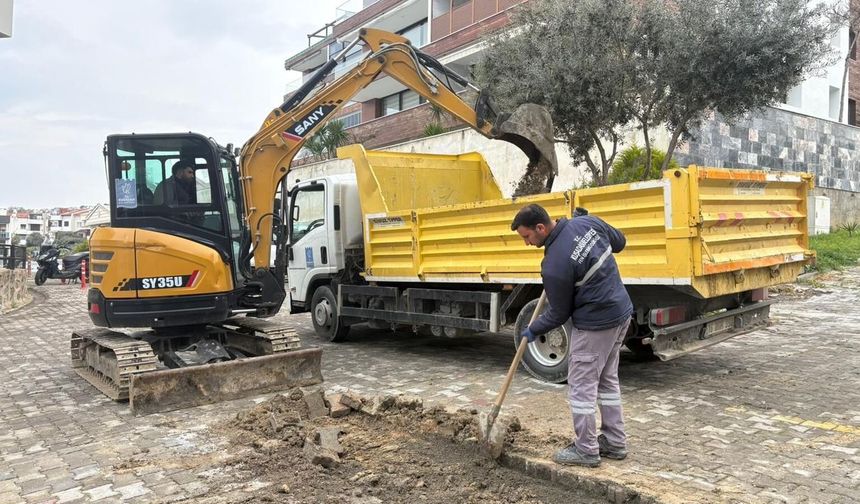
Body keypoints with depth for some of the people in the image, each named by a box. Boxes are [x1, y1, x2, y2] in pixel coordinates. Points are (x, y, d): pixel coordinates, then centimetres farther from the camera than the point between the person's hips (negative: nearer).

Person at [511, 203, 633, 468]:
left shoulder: (554, 266, -24)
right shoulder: (588, 222, -5)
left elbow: (559, 314, -11)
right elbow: (619, 242, 14)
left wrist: (533, 331, 6)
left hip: (595, 324, -9)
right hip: (621, 312, 9)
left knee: (581, 385, 4)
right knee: (607, 379, 20)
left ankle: (586, 450, 14)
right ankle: (615, 442, 30)